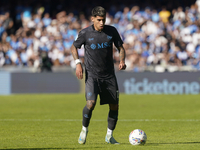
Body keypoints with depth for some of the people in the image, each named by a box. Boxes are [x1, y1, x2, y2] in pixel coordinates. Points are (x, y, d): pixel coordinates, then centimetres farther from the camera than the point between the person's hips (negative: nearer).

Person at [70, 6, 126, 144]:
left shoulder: (111, 31, -1)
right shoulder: (85, 33, -6)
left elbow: (121, 47, 11)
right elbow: (74, 47, 8)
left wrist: (122, 61, -8)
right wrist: (78, 63, -7)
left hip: (109, 75, 3)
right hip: (92, 75, -3)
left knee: (114, 106, 3)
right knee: (91, 103, -21)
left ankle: (109, 135, 21)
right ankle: (84, 129, 4)